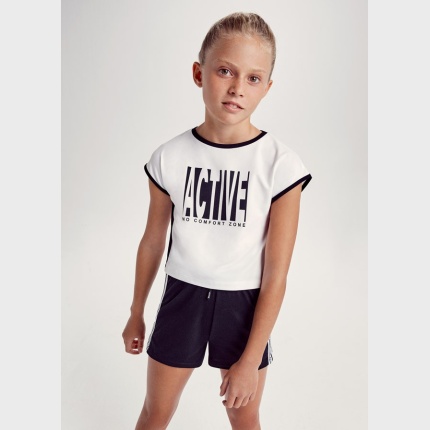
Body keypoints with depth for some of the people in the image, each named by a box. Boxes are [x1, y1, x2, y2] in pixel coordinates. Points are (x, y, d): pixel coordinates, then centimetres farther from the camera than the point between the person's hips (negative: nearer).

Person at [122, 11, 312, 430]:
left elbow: (276, 275, -14)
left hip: (244, 302, -1)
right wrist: (136, 313, 13)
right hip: (182, 294, 2)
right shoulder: (169, 157, -10)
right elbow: (153, 241, 3)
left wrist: (250, 360, -12)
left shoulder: (280, 165, -18)